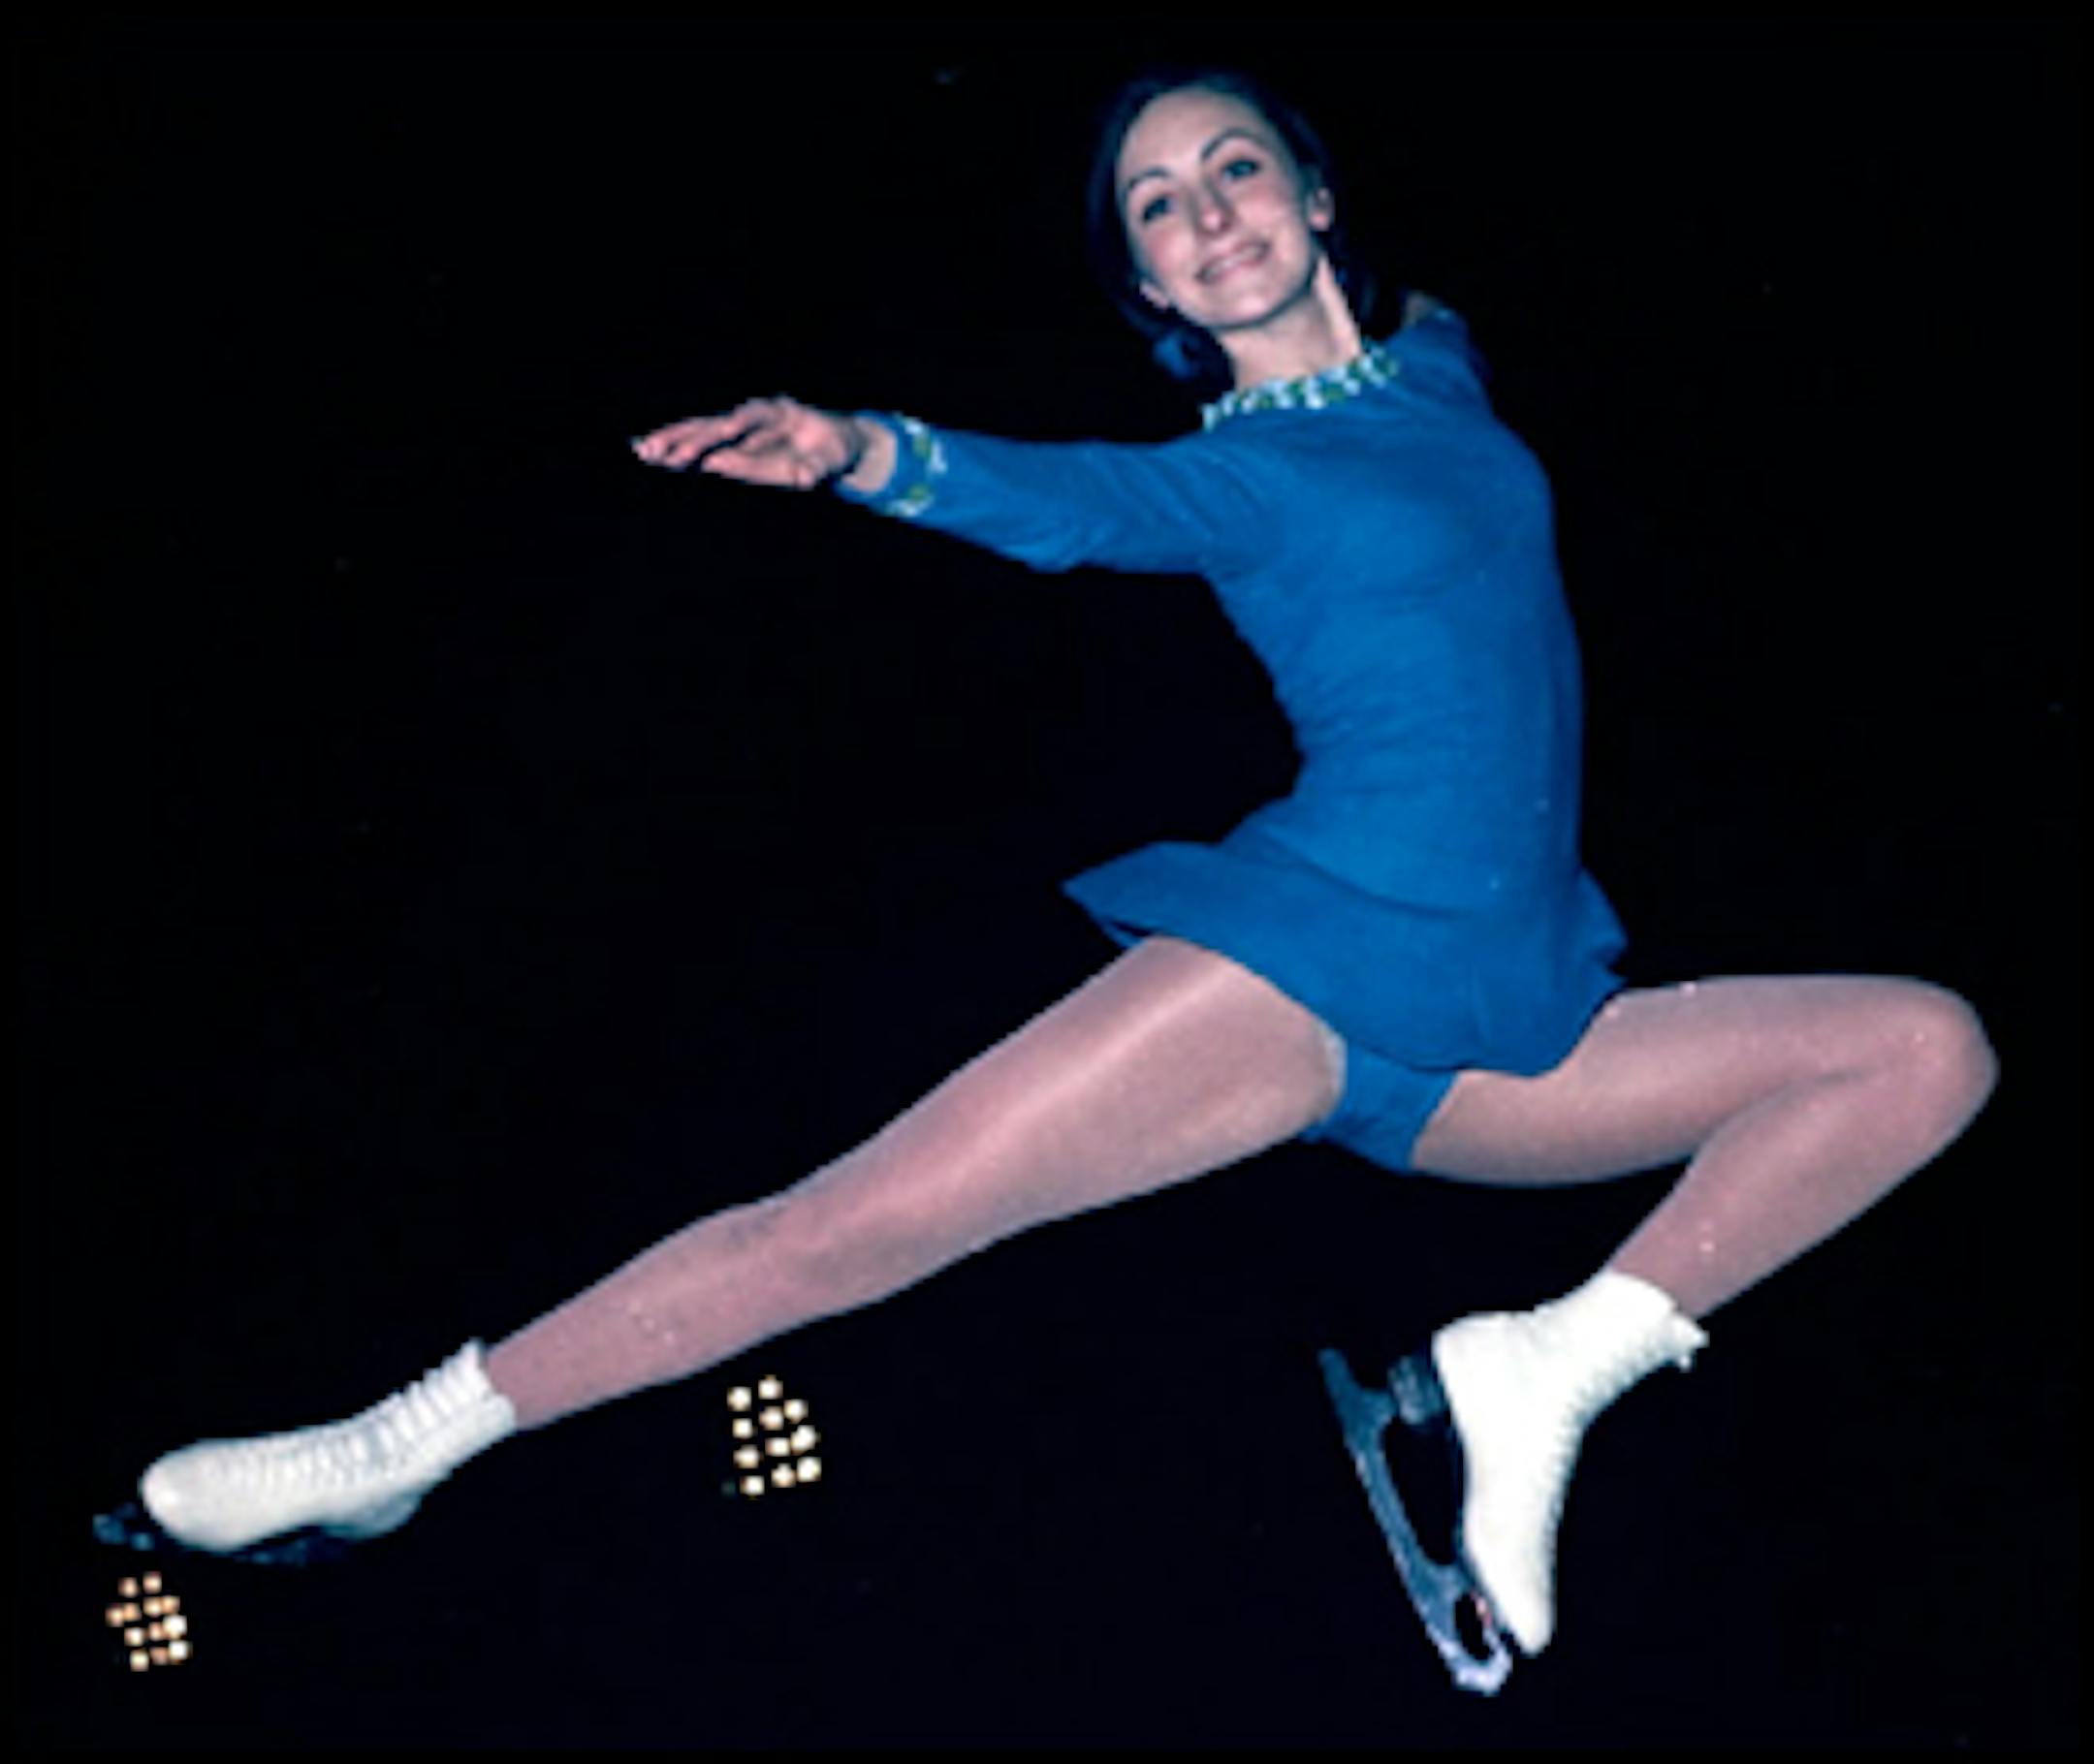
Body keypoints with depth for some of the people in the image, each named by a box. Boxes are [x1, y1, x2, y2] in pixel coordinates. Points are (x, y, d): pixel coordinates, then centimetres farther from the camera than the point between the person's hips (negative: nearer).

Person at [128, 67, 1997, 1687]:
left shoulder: (1442, 369, 18)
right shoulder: (1222, 477, 4)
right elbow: (1065, 497, -19)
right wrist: (869, 451, -37)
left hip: (1507, 1040, 5)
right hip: (1317, 953, -5)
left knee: (1934, 1049, -6)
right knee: (854, 1224, -18)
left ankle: (1561, 1363, -19)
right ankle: (408, 1444, -9)